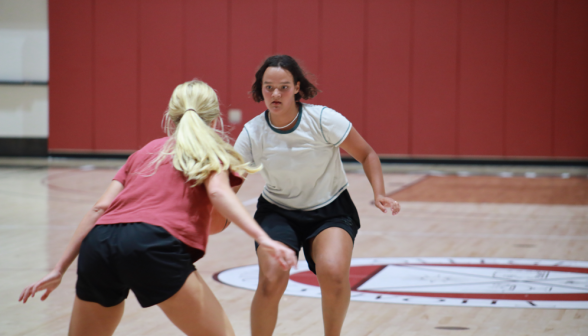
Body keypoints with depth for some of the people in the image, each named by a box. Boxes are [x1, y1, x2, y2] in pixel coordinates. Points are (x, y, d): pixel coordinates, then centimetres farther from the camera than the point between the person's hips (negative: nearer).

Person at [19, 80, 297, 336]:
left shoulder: (146, 152, 31)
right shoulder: (212, 152, 19)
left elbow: (100, 208, 21)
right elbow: (218, 192, -4)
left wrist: (60, 270, 22)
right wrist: (262, 239, -16)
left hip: (99, 241, 5)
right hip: (154, 244, -5)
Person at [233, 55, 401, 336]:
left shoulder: (323, 120, -19)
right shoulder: (252, 133, -14)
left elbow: (366, 155, -6)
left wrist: (379, 193, -18)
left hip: (331, 210, -1)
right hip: (277, 212, 1)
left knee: (333, 273, -29)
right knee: (271, 279, -25)